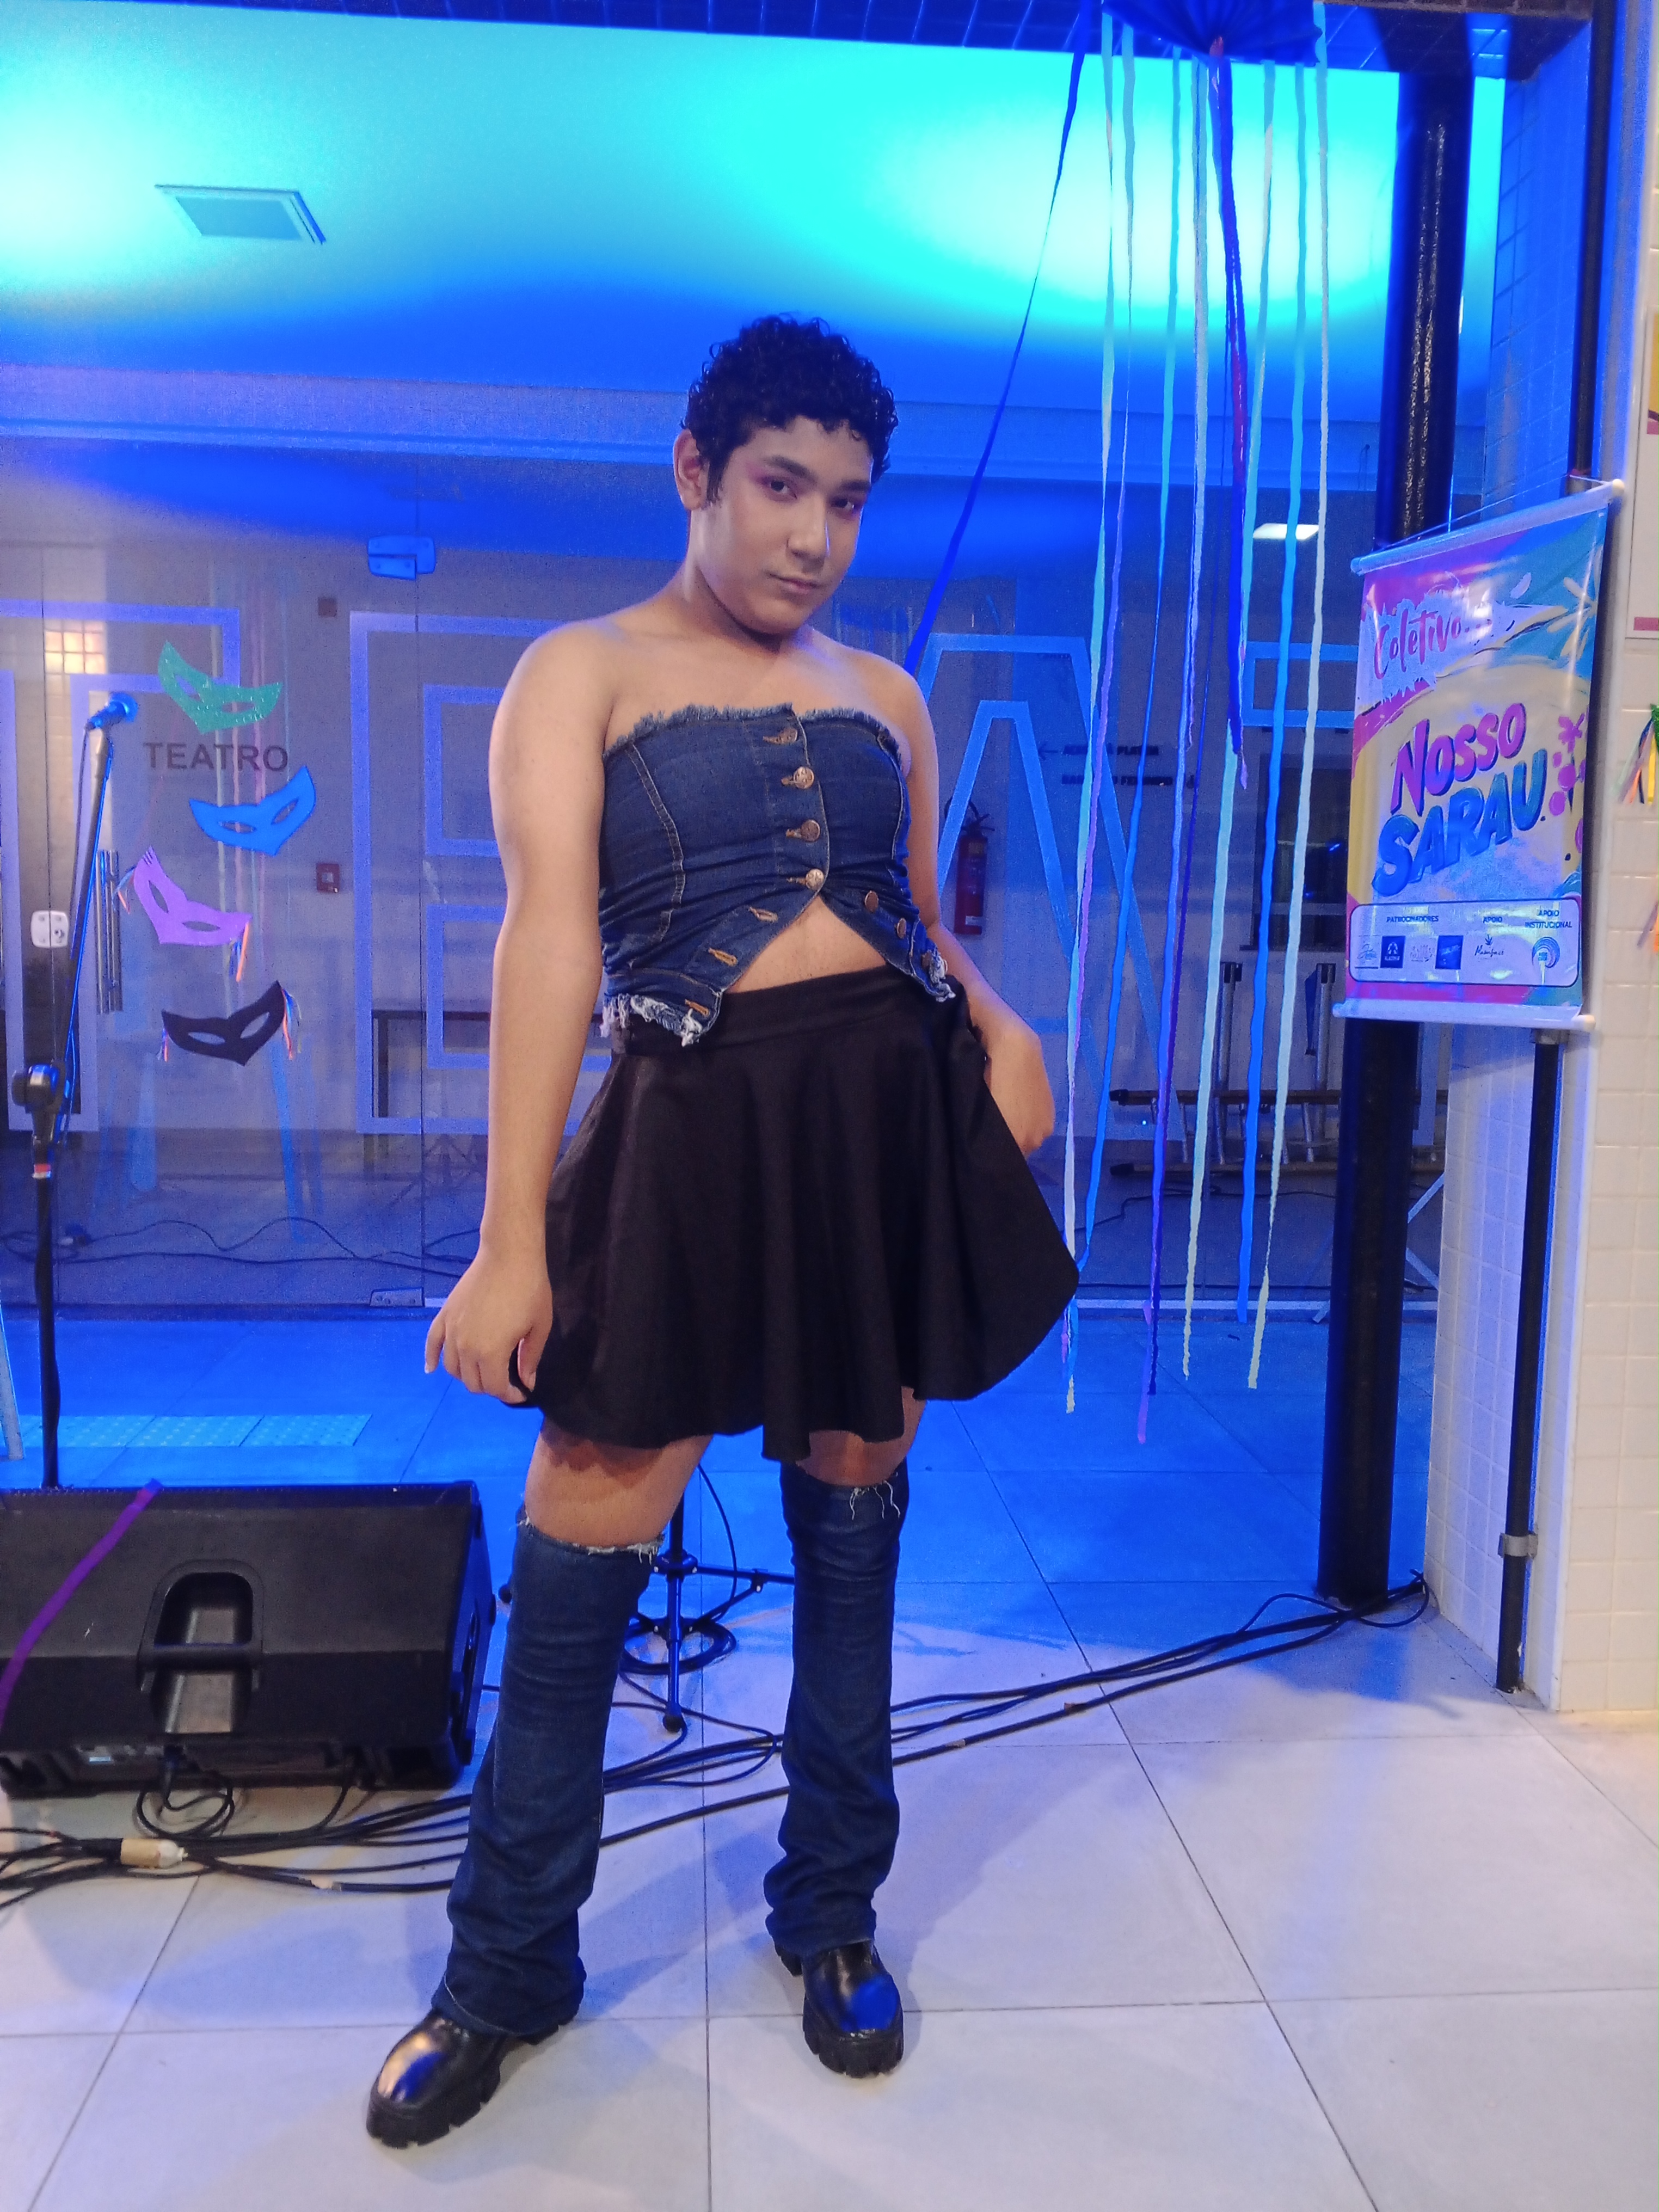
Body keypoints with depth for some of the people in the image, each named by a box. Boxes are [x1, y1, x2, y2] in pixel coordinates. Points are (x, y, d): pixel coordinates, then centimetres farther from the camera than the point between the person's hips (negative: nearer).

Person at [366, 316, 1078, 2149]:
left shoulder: (885, 696, 16)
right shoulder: (581, 674, 3)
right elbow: (553, 931, -10)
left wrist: (997, 1024, -4)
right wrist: (513, 1234, -18)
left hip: (901, 1110, 4)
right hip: (698, 1121, -3)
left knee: (854, 1524, 11)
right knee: (581, 1542, 0)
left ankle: (831, 1913, 31)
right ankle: (507, 1966, 21)